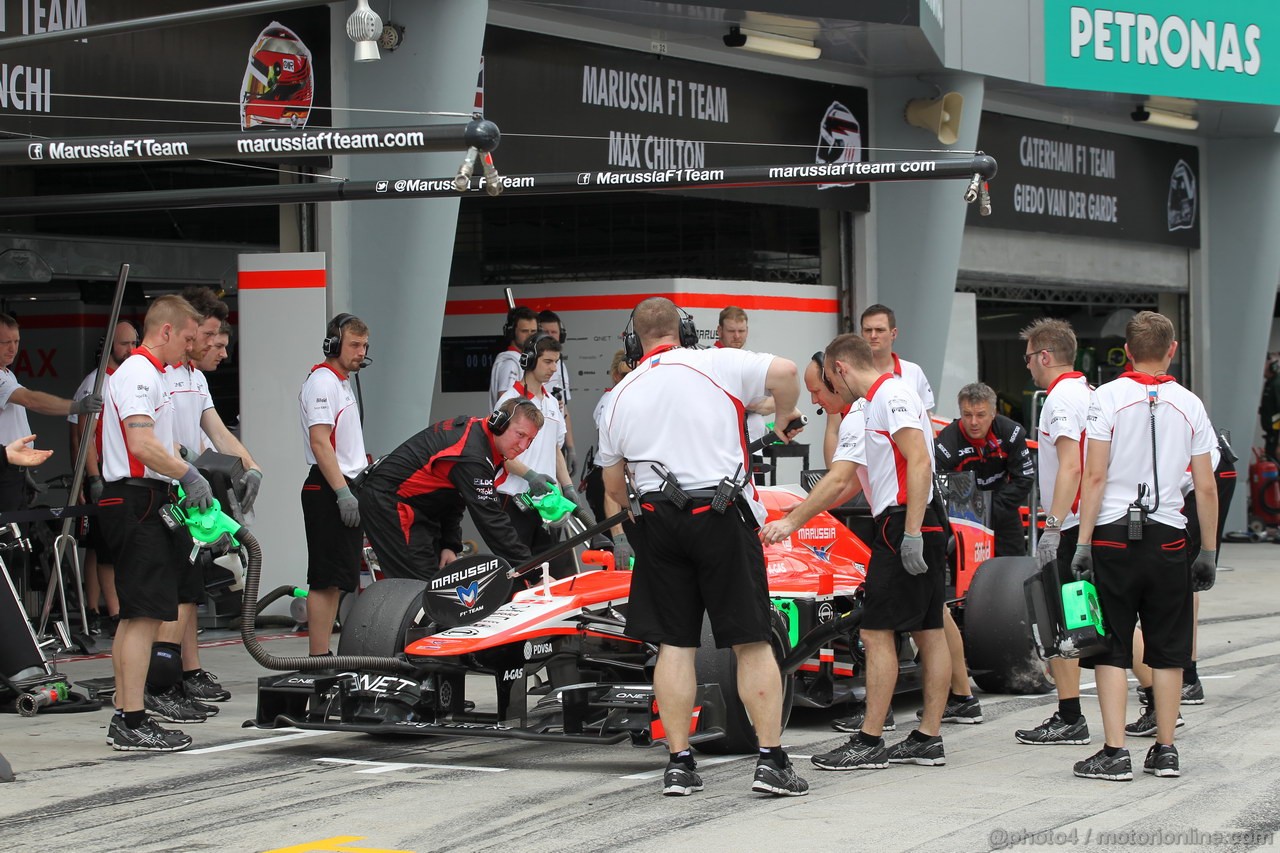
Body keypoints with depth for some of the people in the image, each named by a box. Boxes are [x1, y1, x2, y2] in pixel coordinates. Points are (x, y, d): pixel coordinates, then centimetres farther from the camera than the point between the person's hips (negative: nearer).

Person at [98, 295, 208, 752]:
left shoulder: (146, 373, 22)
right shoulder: (139, 374, -13)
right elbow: (142, 444, -25)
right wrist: (189, 474, -22)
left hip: (143, 502, 11)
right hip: (138, 500, -11)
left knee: (134, 616, 13)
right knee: (144, 615, -12)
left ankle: (124, 718, 17)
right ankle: (133, 724, -14)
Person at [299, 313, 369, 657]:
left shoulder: (342, 382, 20)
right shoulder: (322, 382, -11)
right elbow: (320, 442, -20)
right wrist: (343, 493, -24)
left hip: (345, 488, 10)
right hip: (329, 490, -10)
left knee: (337, 582, 10)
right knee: (326, 580, -12)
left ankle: (324, 658, 14)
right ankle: (319, 659, -13)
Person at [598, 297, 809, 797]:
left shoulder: (621, 396, 11)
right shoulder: (715, 365, -1)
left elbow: (613, 484, 16)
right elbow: (784, 372, -13)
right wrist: (786, 418, 7)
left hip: (658, 523, 3)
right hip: (723, 516, -3)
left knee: (674, 644, 8)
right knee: (752, 643, 1)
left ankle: (679, 763, 6)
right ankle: (771, 760, -2)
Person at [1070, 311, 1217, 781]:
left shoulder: (1108, 397, -4)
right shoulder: (1189, 404, 4)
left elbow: (1094, 477, -9)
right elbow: (1206, 487, 4)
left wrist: (1083, 541, -5)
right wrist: (1209, 550, 12)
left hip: (1114, 534, -2)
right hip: (1168, 539, 2)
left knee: (1110, 649, 2)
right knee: (1167, 650, 10)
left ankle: (1115, 753, -3)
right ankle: (1166, 750, 14)